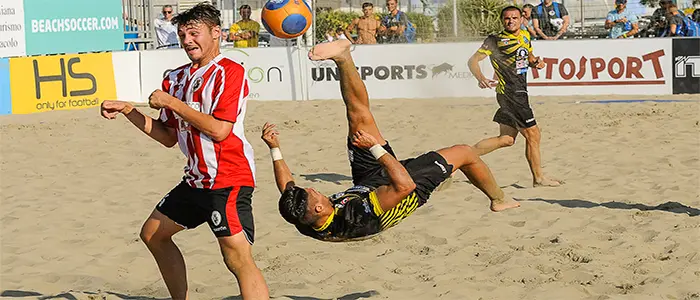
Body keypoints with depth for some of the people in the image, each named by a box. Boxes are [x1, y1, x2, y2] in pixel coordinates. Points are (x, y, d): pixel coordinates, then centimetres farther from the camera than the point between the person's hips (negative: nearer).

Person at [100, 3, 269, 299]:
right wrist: (128, 111, 7)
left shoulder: (229, 72, -11)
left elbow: (219, 130, -21)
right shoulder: (176, 78, 12)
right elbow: (168, 137, 18)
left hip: (228, 180, -9)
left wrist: (171, 103, -14)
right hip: (196, 179, 9)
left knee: (238, 258, -21)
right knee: (153, 234, 21)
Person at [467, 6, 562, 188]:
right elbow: (473, 61, -13)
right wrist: (481, 79, -32)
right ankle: (538, 178, 7)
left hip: (519, 93, 8)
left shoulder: (525, 36, 13)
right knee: (533, 133, -5)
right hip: (509, 93, -8)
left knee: (507, 139, 10)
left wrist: (535, 62, 4)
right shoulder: (495, 41, -9)